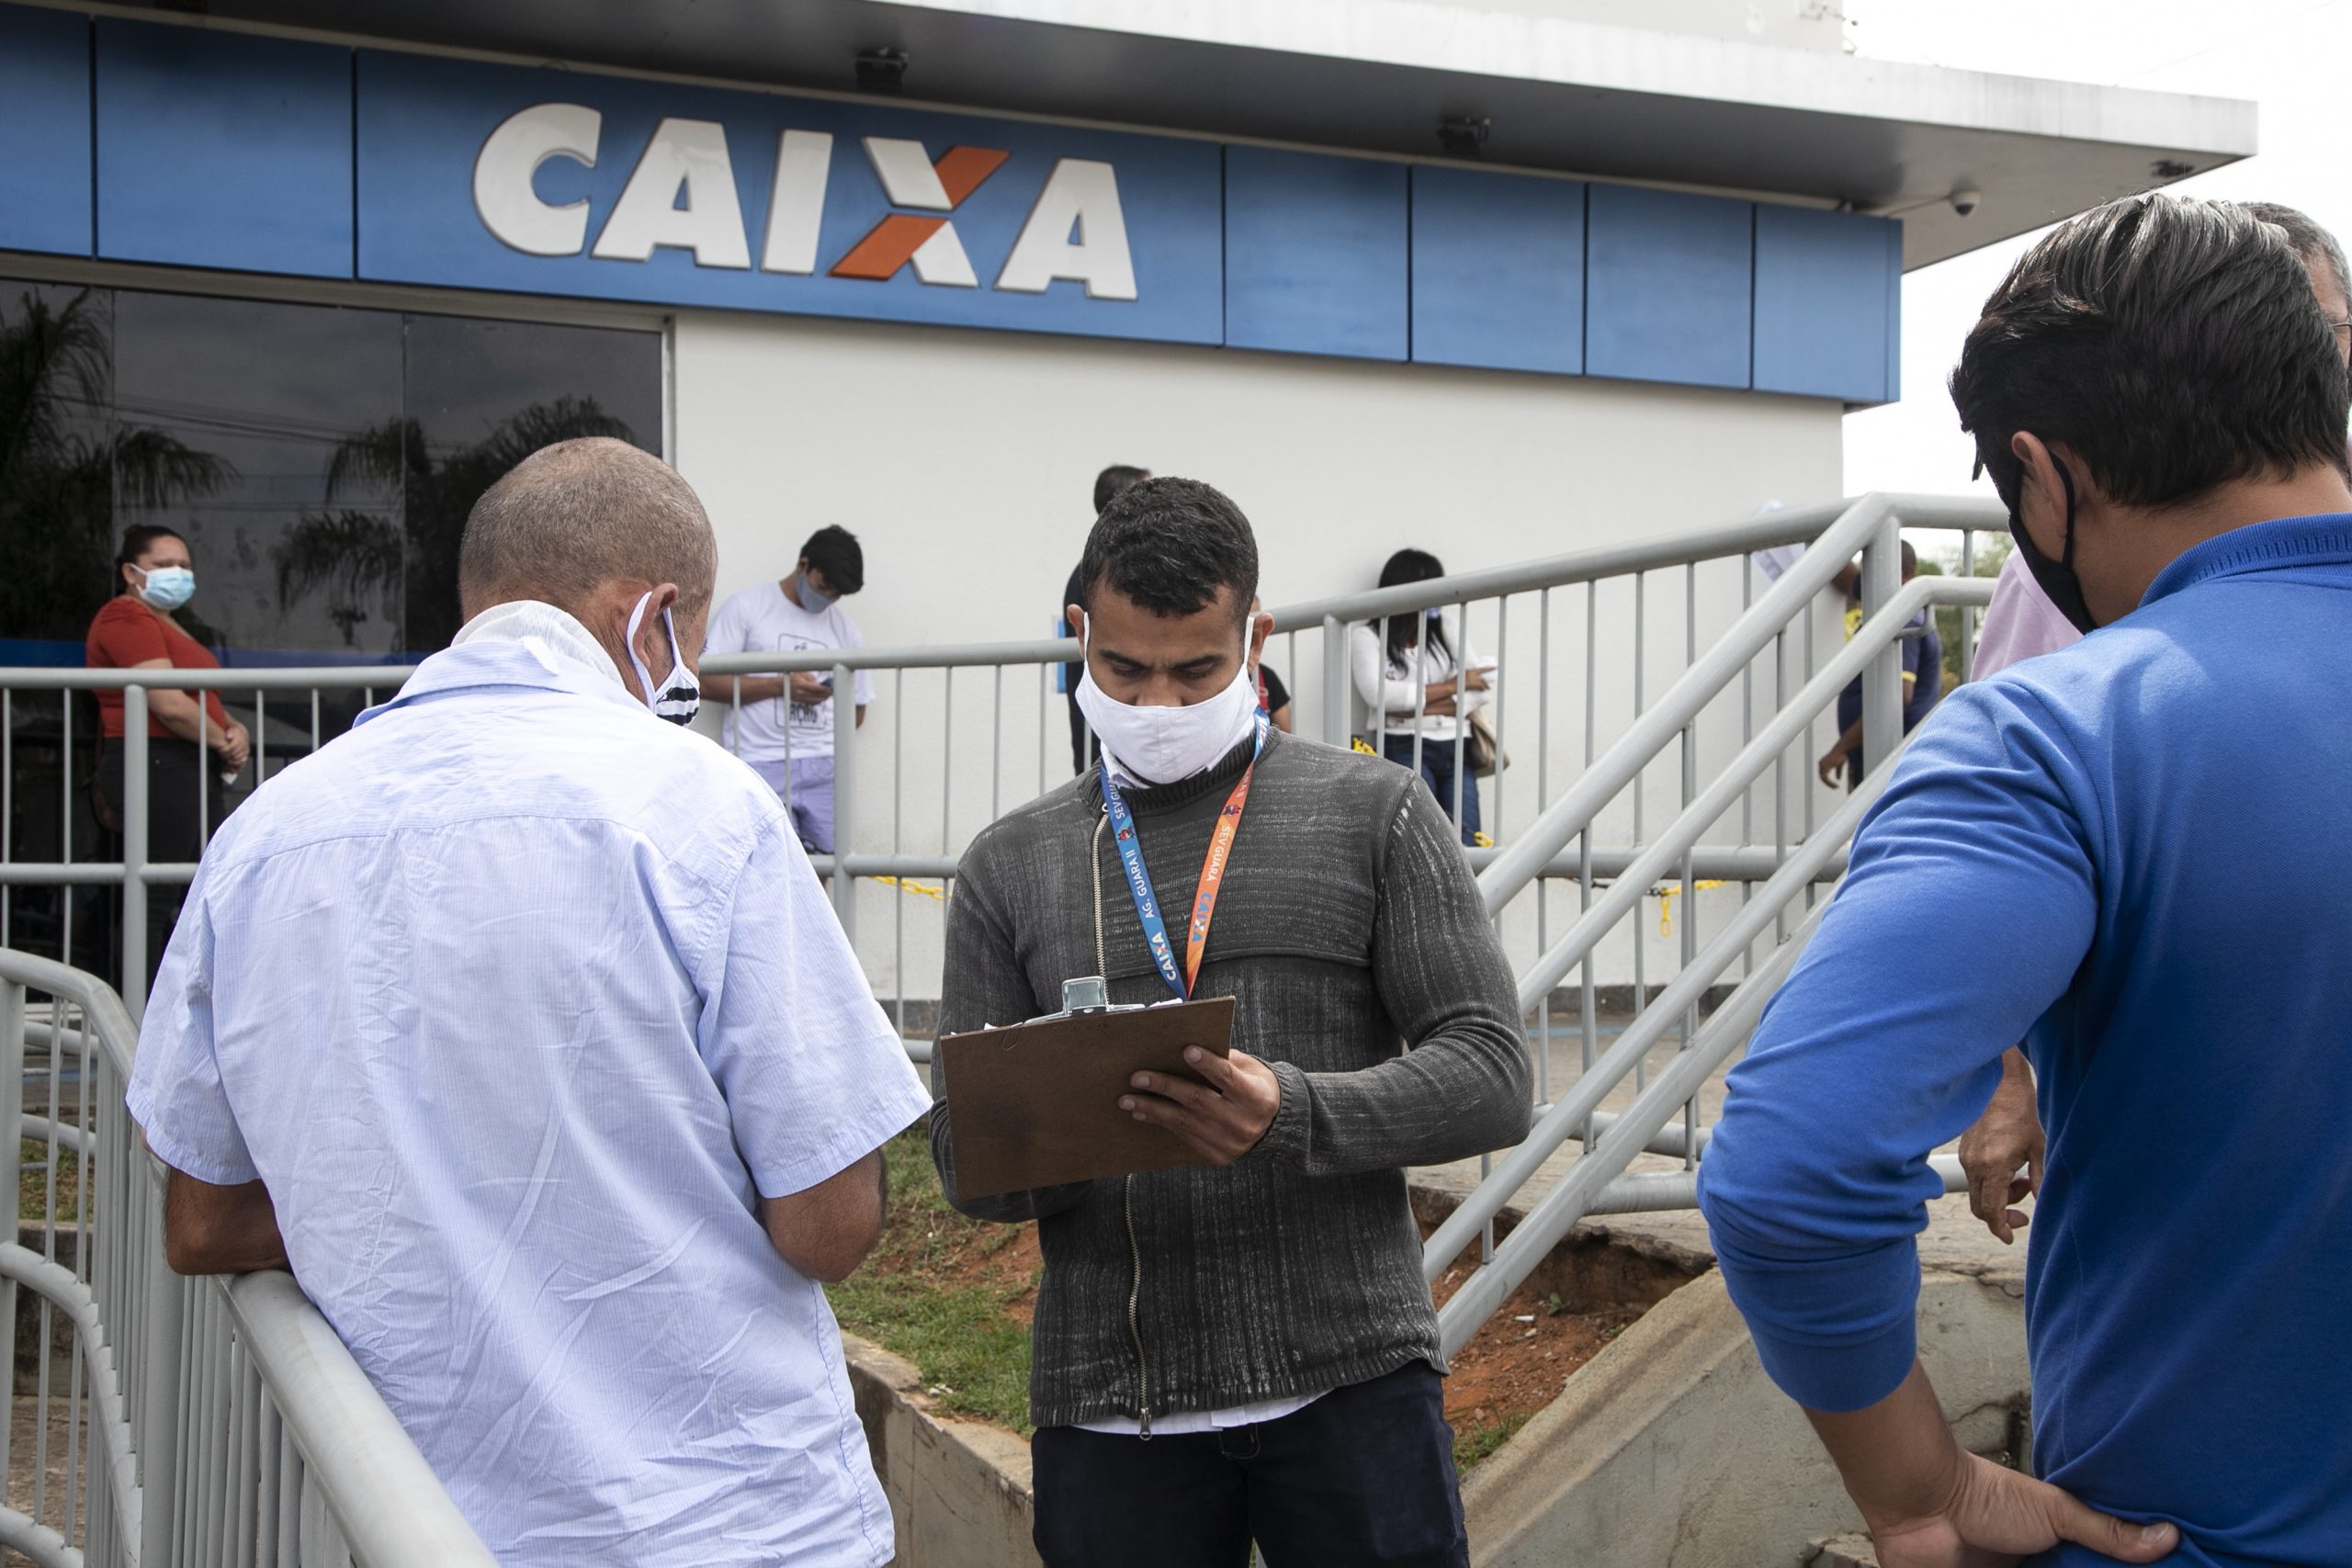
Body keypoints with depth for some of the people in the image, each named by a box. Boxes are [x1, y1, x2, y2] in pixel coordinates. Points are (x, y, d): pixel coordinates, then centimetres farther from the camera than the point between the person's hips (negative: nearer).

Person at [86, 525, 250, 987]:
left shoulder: (167, 624, 24)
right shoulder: (127, 619, -9)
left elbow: (204, 700, 24)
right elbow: (169, 705, -19)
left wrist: (235, 730, 3)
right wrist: (223, 743, -7)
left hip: (190, 772, 10)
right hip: (153, 768, -10)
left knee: (187, 897, 10)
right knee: (156, 897, -10)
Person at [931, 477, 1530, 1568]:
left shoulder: (1374, 814, 4)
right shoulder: (1010, 865, 9)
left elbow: (1490, 1077, -3)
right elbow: (964, 1161, 8)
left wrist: (1294, 1114, -20)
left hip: (1349, 1382, -1)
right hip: (1109, 1406, 2)